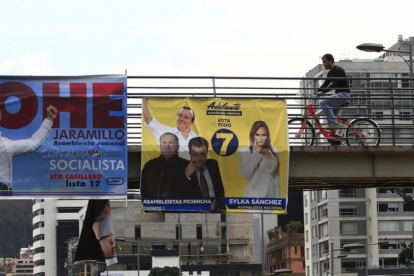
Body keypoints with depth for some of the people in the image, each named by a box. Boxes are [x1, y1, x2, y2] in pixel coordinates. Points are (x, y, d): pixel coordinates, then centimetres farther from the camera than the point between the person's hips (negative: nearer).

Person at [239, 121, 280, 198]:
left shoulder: (274, 151, 10)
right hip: (254, 197, -4)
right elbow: (245, 174, -15)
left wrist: (278, 197, 12)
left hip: (272, 196, 4)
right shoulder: (244, 151, -4)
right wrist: (255, 153, -13)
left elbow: (276, 176, 14)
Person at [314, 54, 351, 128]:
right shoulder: (330, 73, 16)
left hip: (344, 94, -10)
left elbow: (334, 85, -23)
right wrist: (317, 92, 0)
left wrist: (322, 92, -28)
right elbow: (325, 85, 16)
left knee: (323, 103, -22)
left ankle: (333, 122, -23)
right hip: (339, 95, 10)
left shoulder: (338, 70, -14)